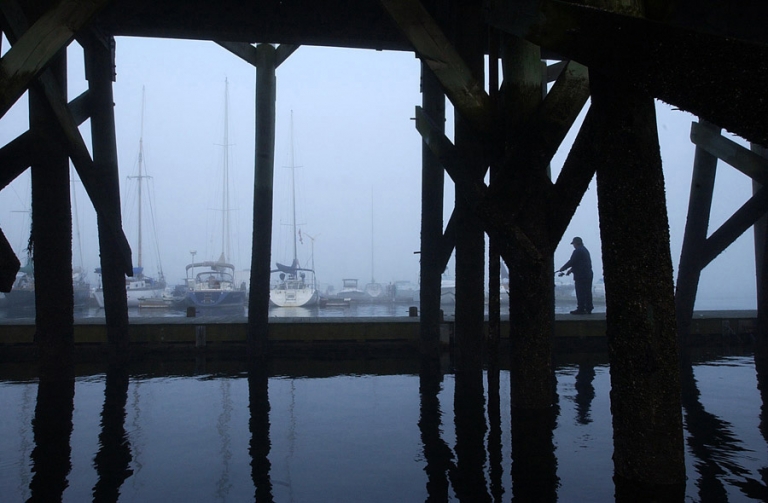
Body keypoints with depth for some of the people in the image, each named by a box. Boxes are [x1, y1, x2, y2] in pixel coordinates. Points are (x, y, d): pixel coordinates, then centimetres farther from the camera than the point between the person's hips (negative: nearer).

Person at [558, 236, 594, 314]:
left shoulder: (577, 251, -12)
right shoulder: (585, 250, 18)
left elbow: (571, 262, -13)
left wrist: (562, 268, -1)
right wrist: (571, 269, 23)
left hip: (580, 276, -9)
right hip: (588, 275, 9)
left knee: (580, 293, -6)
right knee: (587, 292, 10)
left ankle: (581, 309, -5)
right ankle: (588, 309, 13)